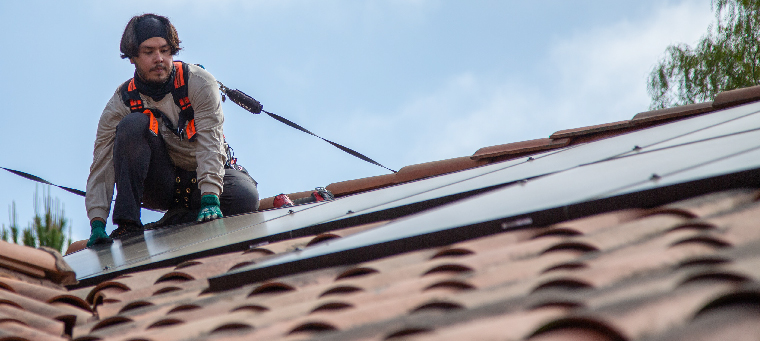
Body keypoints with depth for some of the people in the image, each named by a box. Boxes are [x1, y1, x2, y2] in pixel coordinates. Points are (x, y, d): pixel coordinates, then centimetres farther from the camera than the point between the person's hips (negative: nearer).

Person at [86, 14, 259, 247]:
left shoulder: (199, 83, -16)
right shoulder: (121, 103, -12)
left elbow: (210, 143, -26)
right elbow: (101, 166, -15)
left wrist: (210, 198, -39)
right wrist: (97, 223, -28)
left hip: (205, 177, 0)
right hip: (162, 183, 0)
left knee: (245, 197, -32)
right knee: (133, 124, -26)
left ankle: (180, 219, -7)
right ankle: (127, 223, -26)